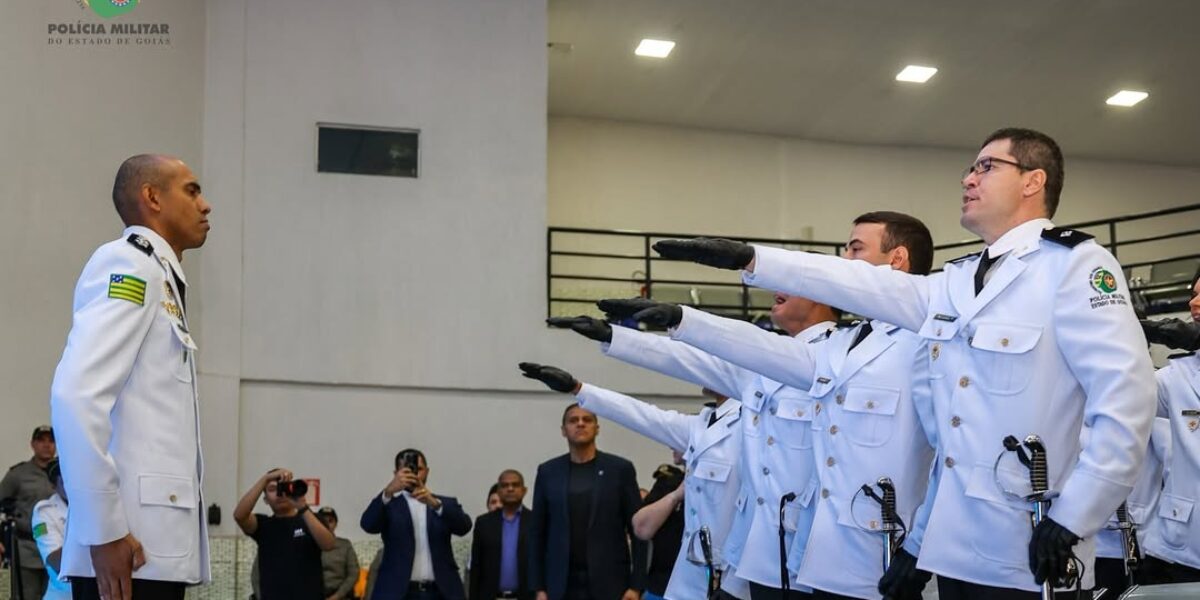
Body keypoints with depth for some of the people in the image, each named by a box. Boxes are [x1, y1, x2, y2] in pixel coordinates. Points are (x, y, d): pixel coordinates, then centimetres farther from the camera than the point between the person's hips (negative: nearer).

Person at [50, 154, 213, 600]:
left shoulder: (162, 278, 20)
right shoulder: (129, 265, -6)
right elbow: (75, 396, -19)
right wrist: (104, 530, -19)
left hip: (157, 544, 8)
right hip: (132, 546, -8)